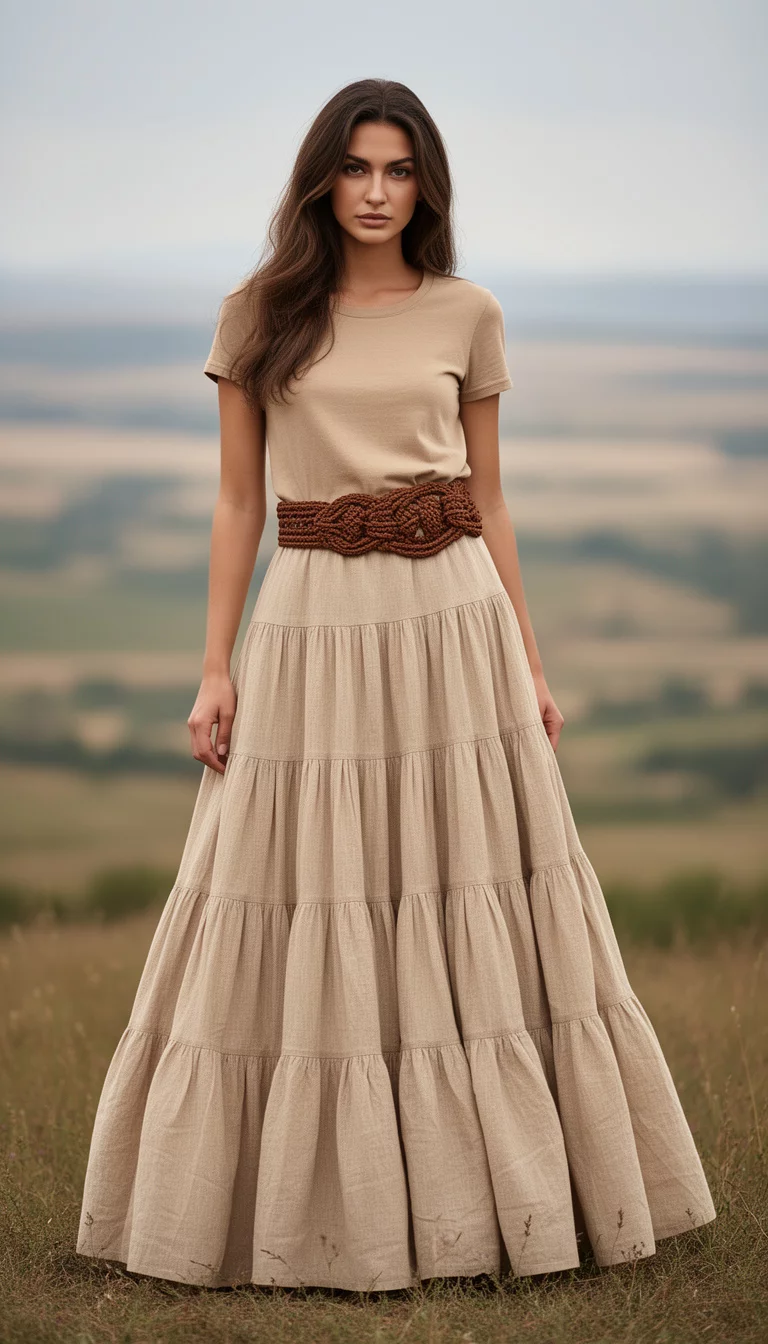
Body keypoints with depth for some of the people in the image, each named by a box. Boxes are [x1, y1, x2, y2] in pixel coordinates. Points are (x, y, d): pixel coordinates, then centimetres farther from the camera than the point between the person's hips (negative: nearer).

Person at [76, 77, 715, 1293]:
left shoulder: (467, 315, 7)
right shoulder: (258, 316, 5)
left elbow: (489, 501, 10)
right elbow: (237, 501, 6)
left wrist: (531, 665, 6)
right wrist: (215, 669, -1)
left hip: (454, 618, 1)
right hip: (312, 627, -1)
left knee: (481, 919, 3)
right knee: (306, 931, 0)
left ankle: (510, 1193, 15)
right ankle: (311, 1203, 12)